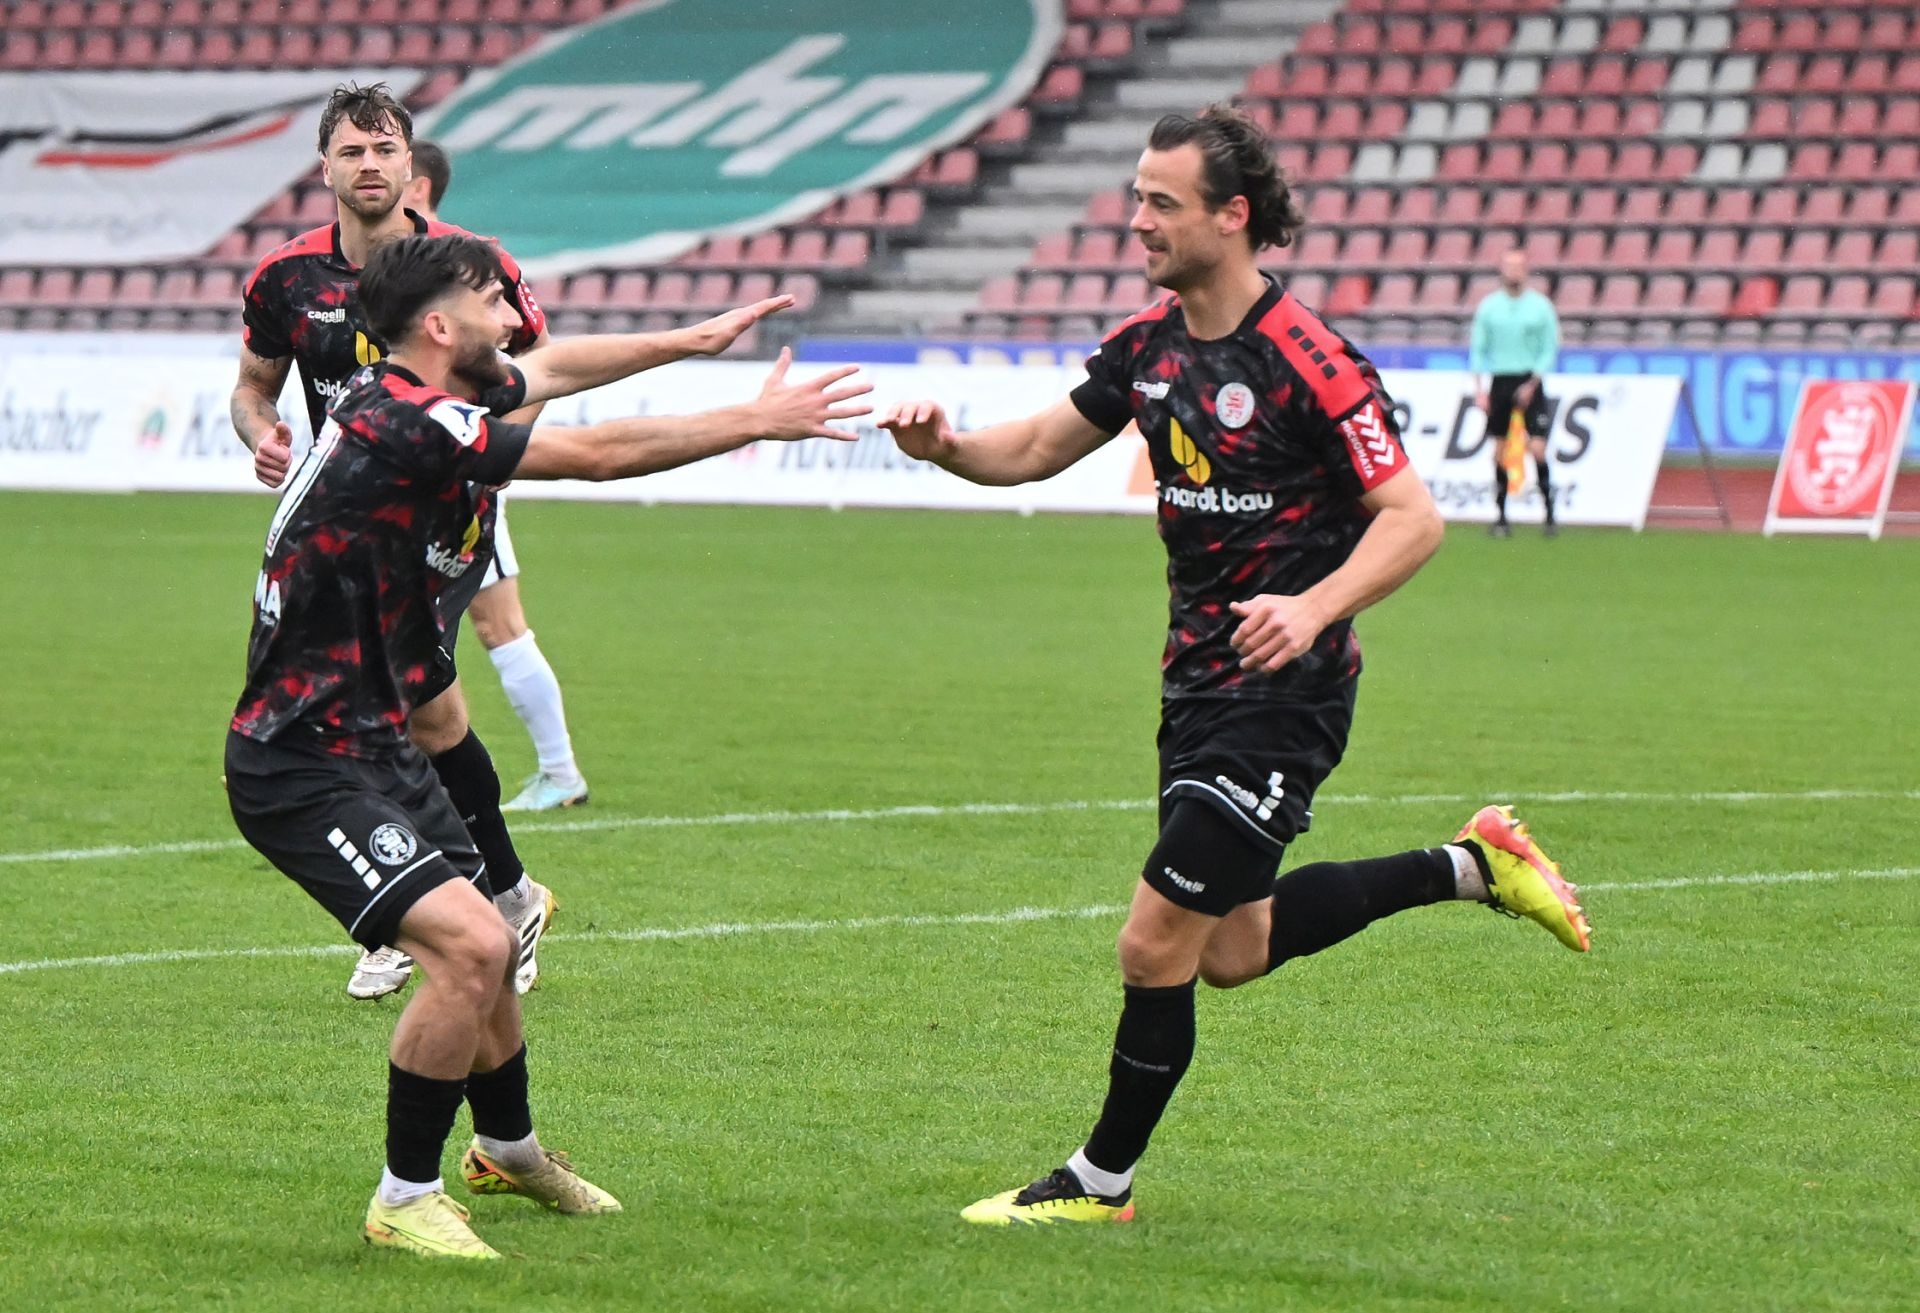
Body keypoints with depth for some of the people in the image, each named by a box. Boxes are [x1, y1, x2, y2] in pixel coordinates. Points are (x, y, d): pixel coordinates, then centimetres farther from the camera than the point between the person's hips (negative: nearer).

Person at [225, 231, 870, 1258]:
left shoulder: (433, 400, 4)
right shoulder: (407, 425, -24)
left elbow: (554, 369, 25)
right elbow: (601, 455, -22)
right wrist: (760, 420, -12)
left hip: (375, 746, 10)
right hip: (306, 768, -10)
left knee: (486, 950, 24)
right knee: (470, 945, -22)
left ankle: (507, 1150, 48)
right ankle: (405, 1201, -8)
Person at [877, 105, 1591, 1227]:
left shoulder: (1305, 361, -20)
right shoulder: (1149, 345, 3)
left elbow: (1414, 517, -19)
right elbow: (1041, 447, 14)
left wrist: (1314, 608, -34)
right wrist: (947, 445, -6)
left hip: (1283, 692, -9)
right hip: (1199, 676, 9)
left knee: (1156, 947, -6)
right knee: (1234, 953, 18)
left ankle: (1104, 1180, 13)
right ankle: (1474, 865, 32)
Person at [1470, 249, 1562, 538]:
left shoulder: (1540, 306, 1)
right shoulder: (1488, 306, 5)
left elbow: (1549, 350, 1)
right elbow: (1478, 350, 7)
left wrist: (1532, 384, -9)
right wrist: (1479, 389, -2)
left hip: (1529, 382, -2)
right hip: (1498, 381, 2)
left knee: (1537, 448, -11)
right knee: (1499, 451, 3)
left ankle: (1549, 511, -4)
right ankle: (1500, 516, 8)